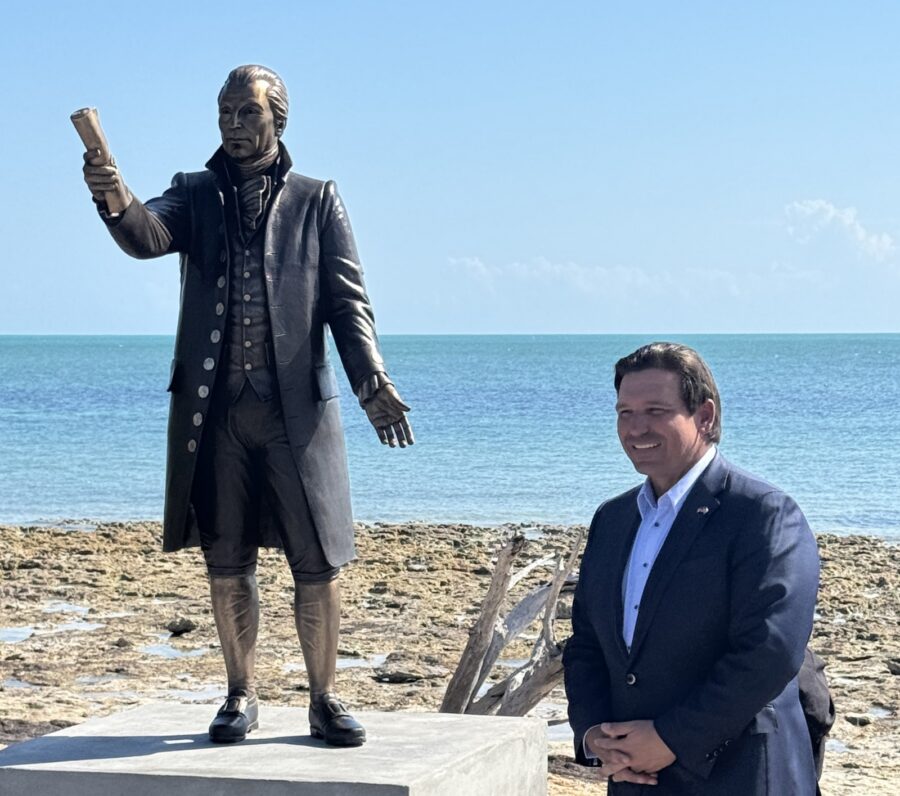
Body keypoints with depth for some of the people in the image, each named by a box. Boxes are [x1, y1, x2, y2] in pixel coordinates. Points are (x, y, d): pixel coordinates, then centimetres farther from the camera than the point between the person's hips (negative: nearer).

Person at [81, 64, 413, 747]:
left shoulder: (317, 201, 9)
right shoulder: (197, 196, 10)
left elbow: (347, 301, 3)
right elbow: (148, 237, -11)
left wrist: (371, 382, -13)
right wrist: (117, 201, -35)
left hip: (297, 408, -1)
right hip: (216, 409, 1)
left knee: (317, 561, -1)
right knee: (227, 562, 7)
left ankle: (325, 699, 11)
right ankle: (241, 696, 20)